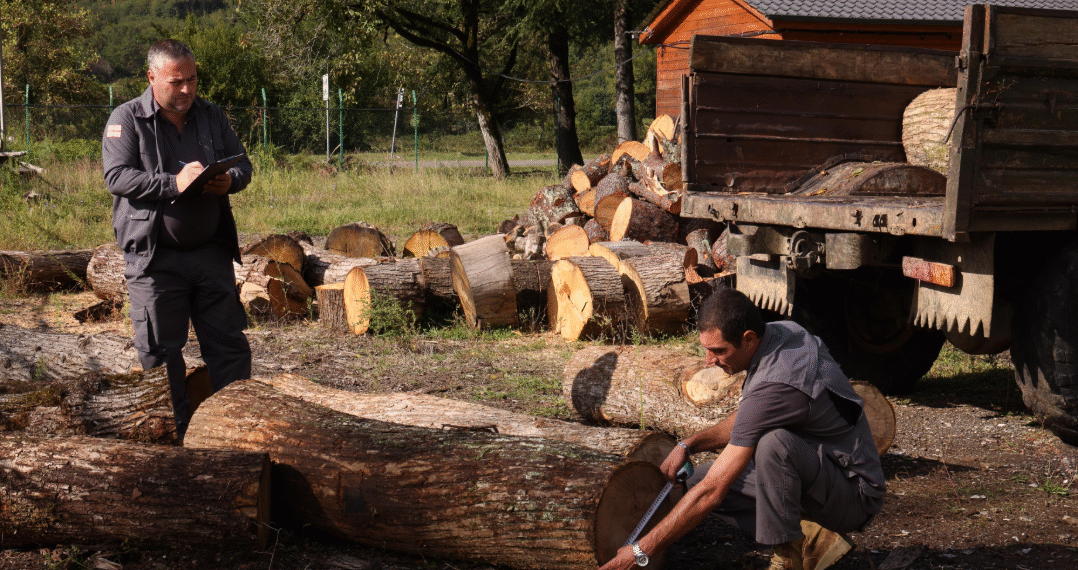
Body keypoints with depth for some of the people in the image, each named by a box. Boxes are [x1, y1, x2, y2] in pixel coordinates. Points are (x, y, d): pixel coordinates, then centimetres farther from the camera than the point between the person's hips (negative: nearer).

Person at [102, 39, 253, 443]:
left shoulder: (212, 117, 12)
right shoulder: (127, 120, -3)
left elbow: (243, 164, 17)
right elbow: (117, 176, -14)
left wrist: (229, 181, -8)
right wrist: (174, 183, -25)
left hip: (211, 251, 4)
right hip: (154, 258, -4)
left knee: (229, 343, 7)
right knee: (160, 352, 1)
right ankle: (174, 436, 10)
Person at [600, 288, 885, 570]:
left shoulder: (775, 386, -30)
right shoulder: (783, 331, -2)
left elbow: (711, 492, -27)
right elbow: (747, 420, 19)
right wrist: (688, 445, 7)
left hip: (856, 496, -9)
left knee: (773, 443, -37)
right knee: (697, 482, 3)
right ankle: (811, 540, 0)